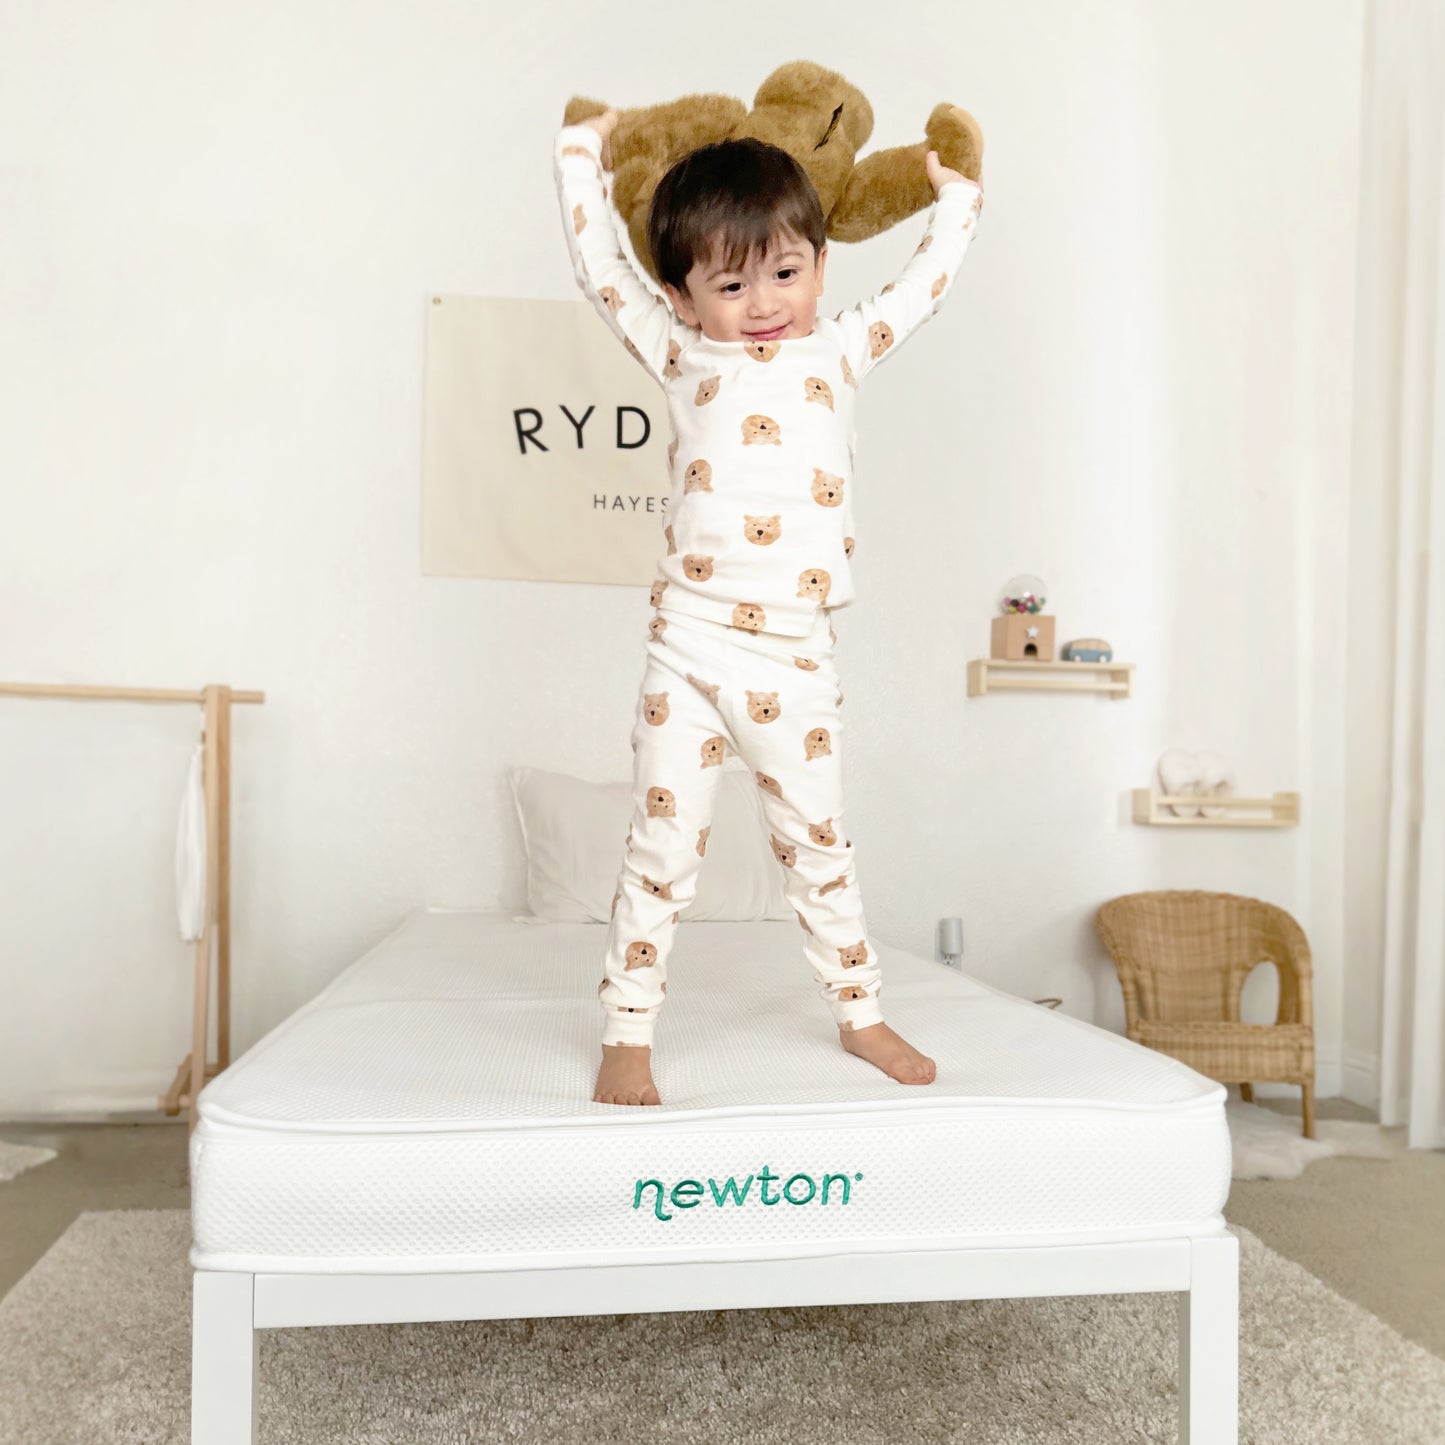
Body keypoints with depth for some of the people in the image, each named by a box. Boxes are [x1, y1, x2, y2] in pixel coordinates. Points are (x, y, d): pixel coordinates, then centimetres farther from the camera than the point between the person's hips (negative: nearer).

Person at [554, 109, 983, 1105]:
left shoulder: (840, 352, 13)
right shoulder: (681, 356, 9)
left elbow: (929, 279, 24)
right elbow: (598, 263, 15)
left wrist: (956, 190, 34)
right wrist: (585, 149, 24)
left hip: (798, 658, 2)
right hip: (690, 647, -1)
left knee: (818, 846, 15)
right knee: (664, 852, 4)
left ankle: (860, 1014, 32)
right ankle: (627, 1037, 18)